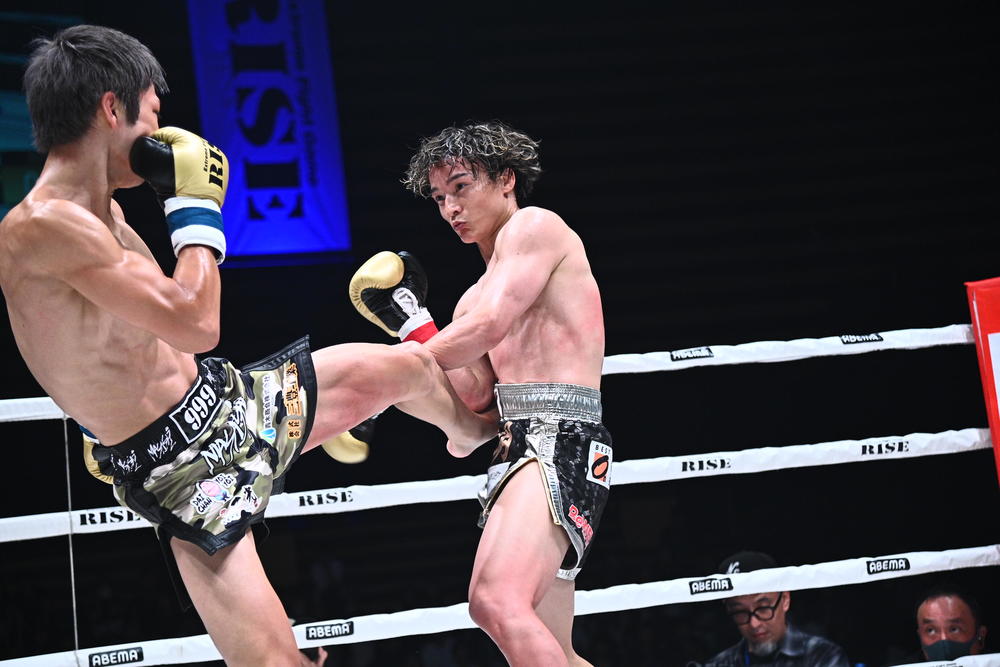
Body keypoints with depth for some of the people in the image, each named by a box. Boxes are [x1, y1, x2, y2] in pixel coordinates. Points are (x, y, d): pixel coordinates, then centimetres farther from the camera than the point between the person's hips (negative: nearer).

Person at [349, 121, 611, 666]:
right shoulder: (477, 296, 28)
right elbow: (472, 395, 17)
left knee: (497, 602, -32)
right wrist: (411, 323, 7)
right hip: (516, 446, 10)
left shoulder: (534, 226, 1)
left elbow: (488, 327, -13)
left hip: (560, 441, -10)